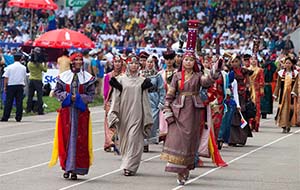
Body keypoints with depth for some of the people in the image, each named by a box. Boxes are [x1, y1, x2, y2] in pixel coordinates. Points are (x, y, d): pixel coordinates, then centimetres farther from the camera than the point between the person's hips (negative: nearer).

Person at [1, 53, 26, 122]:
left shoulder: (10, 67, -3)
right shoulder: (23, 68, 3)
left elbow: (6, 77, -4)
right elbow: (24, 78, 9)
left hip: (11, 85, -1)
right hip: (20, 85, 1)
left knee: (9, 101, 1)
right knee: (19, 102, 3)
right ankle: (18, 117, 1)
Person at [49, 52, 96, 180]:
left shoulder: (87, 77, 4)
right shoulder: (63, 76, 5)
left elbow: (91, 95, 3)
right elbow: (57, 91, 6)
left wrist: (79, 98, -11)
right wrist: (68, 97, -9)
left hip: (81, 111, 0)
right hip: (66, 111, 0)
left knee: (79, 139, -3)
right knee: (66, 138, -2)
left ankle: (75, 169, 1)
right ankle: (67, 167, 6)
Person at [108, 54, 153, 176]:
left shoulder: (142, 81, 7)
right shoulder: (120, 79, 6)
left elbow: (145, 100, 9)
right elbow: (116, 98, 5)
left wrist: (147, 119, 6)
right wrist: (113, 117, -2)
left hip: (136, 115, -1)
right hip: (124, 114, 1)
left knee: (134, 140, -10)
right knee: (124, 140, 6)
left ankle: (130, 166, -8)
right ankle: (127, 164, 20)